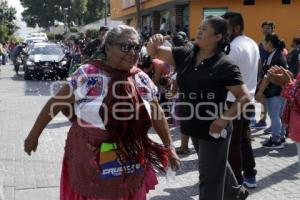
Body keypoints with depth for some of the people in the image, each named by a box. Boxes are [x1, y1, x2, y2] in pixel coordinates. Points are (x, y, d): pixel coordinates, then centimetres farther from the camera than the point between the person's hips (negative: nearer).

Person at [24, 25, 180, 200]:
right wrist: (34, 135, -1)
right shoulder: (88, 75, -11)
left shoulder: (142, 79, 1)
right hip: (91, 166, -3)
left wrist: (169, 148, 12)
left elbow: (157, 115, 10)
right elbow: (56, 103, -5)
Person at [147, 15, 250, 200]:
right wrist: (153, 42, -21)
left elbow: (245, 97, -16)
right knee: (217, 166, 28)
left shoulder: (225, 65, -17)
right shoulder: (185, 55, 1)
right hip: (195, 126, 7)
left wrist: (225, 118, -25)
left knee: (210, 177, 5)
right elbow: (154, 52, 1)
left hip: (213, 128, -7)